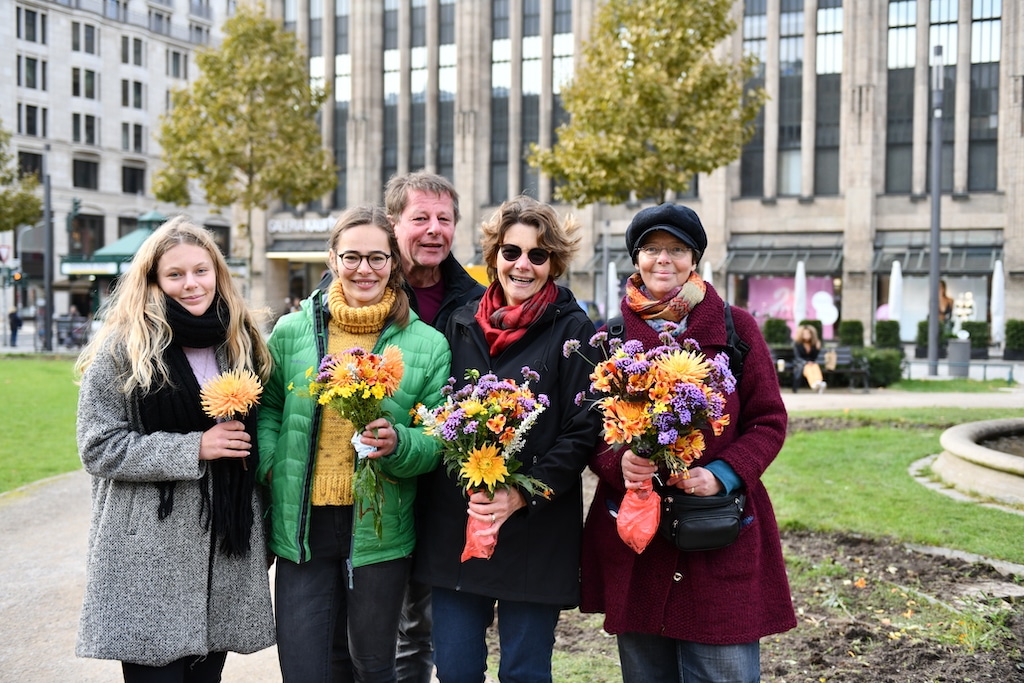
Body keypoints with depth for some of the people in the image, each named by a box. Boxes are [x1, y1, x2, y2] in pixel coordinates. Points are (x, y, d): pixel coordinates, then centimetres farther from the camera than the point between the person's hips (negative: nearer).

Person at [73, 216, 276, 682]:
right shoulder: (123, 348, -4)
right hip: (149, 557, -4)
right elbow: (99, 448, -8)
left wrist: (260, 539, 17)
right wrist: (194, 448, -15)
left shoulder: (241, 344, 10)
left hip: (226, 549, 4)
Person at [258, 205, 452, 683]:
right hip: (302, 529, 1)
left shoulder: (428, 345, 0)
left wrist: (397, 444, -19)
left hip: (380, 532, 0)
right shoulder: (291, 331, 2)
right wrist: (269, 464, -2)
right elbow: (267, 407, 14)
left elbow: (436, 442, 0)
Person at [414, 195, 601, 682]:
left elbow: (582, 432, -7)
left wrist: (522, 494, -17)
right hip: (453, 526, 4)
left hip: (536, 530, -3)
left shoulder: (573, 330, -2)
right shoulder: (461, 323, 10)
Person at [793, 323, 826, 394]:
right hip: (800, 363, -3)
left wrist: (818, 349, -11)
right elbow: (797, 357, -8)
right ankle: (814, 385, -68)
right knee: (808, 368, -38)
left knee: (816, 367, -34)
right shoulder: (797, 344, -1)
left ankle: (819, 383, -65)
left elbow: (814, 357, 6)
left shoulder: (814, 344, 7)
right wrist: (806, 363, -24)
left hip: (812, 363, 3)